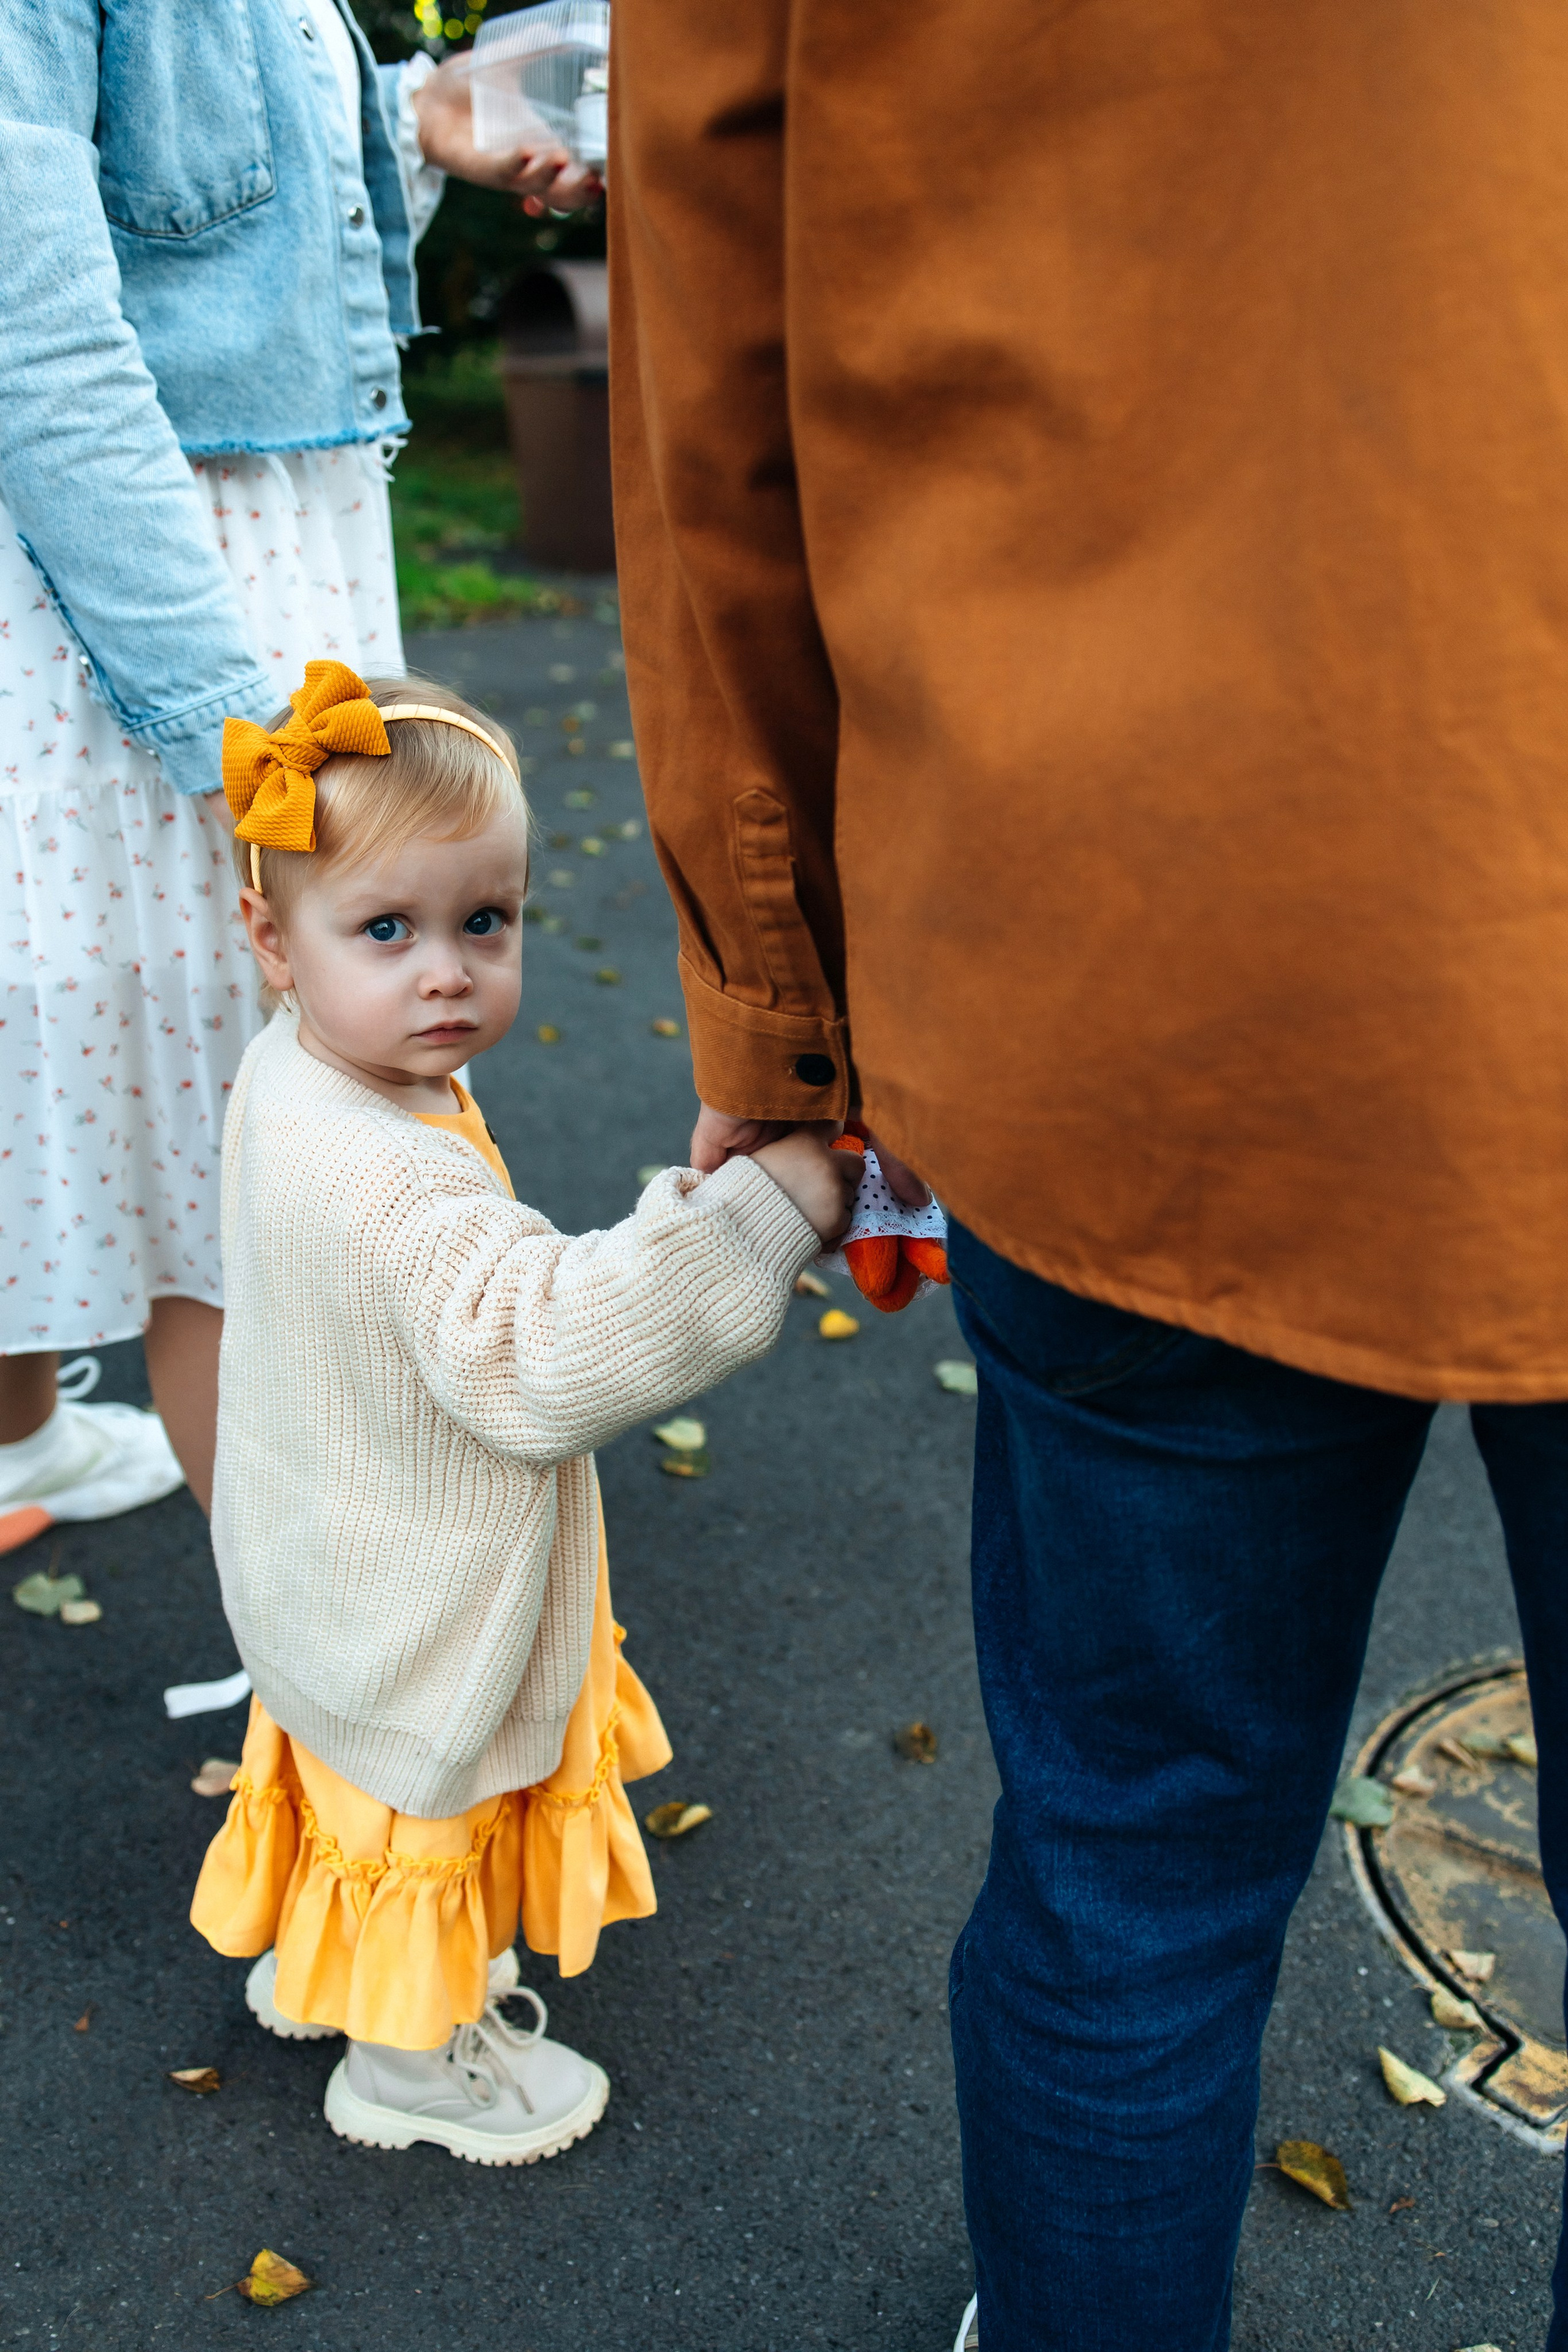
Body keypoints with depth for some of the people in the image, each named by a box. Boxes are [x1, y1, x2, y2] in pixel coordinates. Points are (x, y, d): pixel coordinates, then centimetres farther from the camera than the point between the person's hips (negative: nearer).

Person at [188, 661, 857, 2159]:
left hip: (336, 1572, 9)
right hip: (408, 1623, -9)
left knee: (358, 1793, 32)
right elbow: (545, 1353, -46)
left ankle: (312, 1961, 57)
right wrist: (772, 1202, -49)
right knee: (417, 1813, 17)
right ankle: (407, 2059, 42)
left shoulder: (292, 1077, -5)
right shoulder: (386, 1187, -39)